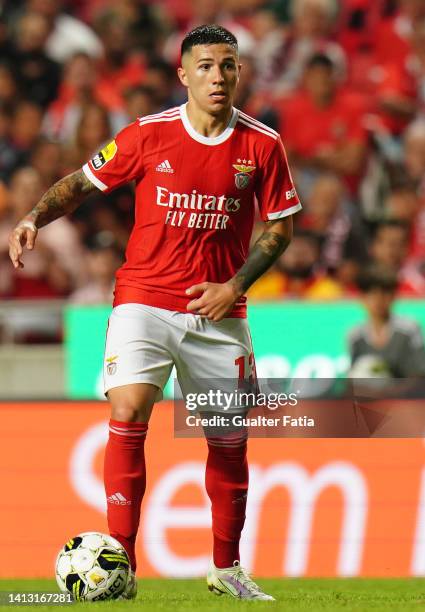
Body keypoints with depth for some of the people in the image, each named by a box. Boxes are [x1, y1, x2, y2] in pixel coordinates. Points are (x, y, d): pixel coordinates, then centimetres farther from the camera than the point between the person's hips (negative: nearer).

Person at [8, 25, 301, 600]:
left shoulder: (261, 144, -2)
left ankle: (227, 568, 27)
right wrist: (35, 217, -12)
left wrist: (235, 284, -7)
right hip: (146, 299, -2)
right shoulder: (148, 135, -4)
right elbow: (83, 181, 6)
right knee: (128, 414, -21)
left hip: (218, 311, 2)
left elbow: (281, 225, 5)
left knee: (229, 439, 7)